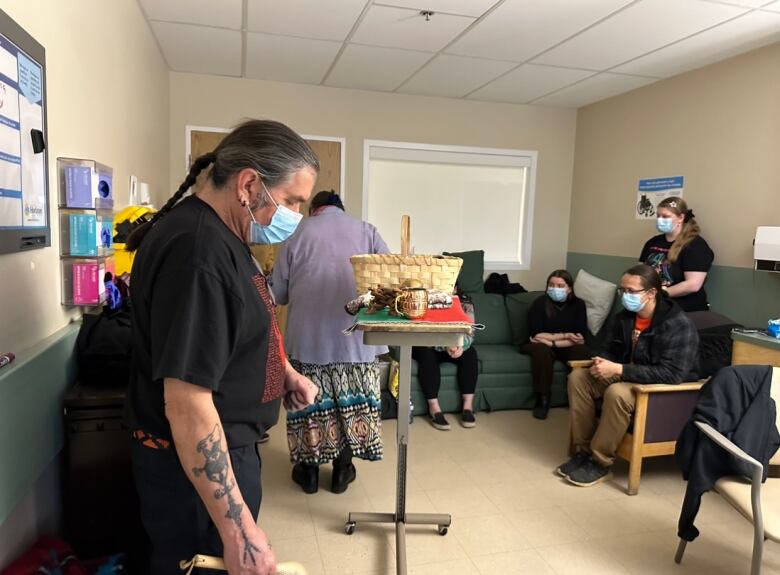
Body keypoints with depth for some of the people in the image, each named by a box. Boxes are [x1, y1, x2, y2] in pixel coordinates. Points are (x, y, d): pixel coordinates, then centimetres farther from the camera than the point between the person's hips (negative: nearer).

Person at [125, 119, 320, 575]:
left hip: (225, 448, 9)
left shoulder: (220, 232, 4)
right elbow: (187, 405, -31)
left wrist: (284, 371, 6)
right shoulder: (196, 251, -29)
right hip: (196, 468, -9)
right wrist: (239, 531, -28)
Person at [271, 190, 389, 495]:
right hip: (356, 337, 1)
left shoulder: (298, 234, 3)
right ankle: (342, 469, 25)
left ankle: (309, 469, 25)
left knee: (310, 400, 12)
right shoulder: (366, 231, 5)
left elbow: (278, 294, 4)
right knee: (351, 401, 13)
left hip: (309, 336, 0)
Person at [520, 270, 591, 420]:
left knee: (583, 352, -30)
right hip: (541, 345, -2)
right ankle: (543, 400, -23)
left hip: (566, 346, 2)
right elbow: (535, 335, -18)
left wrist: (552, 342, -23)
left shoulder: (578, 304, -4)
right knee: (541, 350, -36)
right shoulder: (540, 302, -11)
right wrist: (565, 336, -18)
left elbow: (580, 338, -13)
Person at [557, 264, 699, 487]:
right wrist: (603, 362, -15)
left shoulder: (678, 325, -24)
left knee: (617, 393, -35)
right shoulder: (625, 317, -1)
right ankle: (583, 450, -4)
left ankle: (600, 463, -18)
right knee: (578, 377, -7)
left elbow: (671, 374, -32)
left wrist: (618, 369, -34)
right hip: (628, 376, 8)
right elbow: (615, 351, 12)